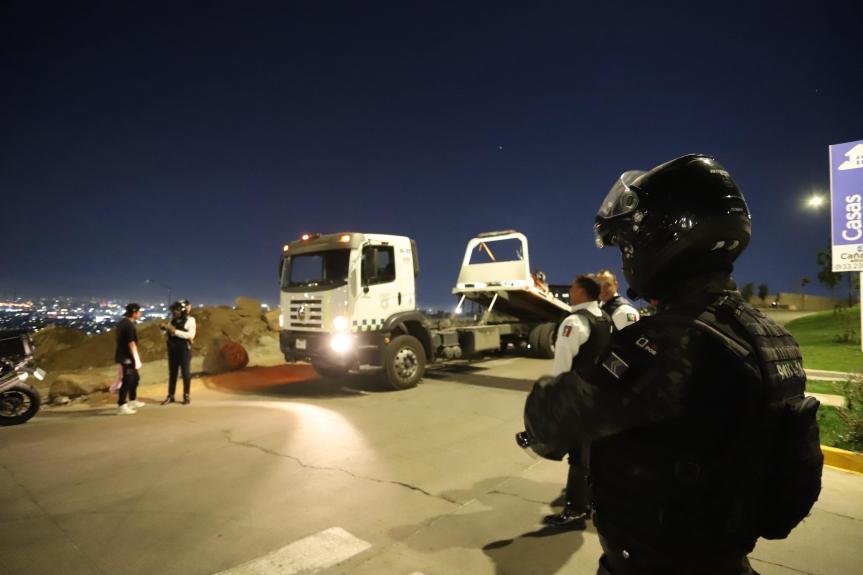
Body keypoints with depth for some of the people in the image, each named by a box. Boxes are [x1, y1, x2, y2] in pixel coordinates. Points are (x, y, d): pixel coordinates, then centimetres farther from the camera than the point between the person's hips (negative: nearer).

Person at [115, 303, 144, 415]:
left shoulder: (122, 322, 10)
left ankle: (133, 401, 31)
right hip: (127, 357, -10)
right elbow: (131, 344, -23)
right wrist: (137, 360, -20)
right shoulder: (130, 326, -20)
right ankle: (121, 407, 1)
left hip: (123, 356, 10)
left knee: (135, 378, 20)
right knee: (127, 381, -4)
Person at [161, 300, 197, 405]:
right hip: (172, 349, 5)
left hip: (184, 349, -5)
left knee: (185, 373, 3)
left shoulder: (190, 320, -8)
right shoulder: (173, 319, 8)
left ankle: (186, 396, 13)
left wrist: (175, 331, -24)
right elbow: (168, 332, 13)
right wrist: (165, 328, -9)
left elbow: (191, 334, -19)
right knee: (172, 373, 10)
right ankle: (170, 396, 18)